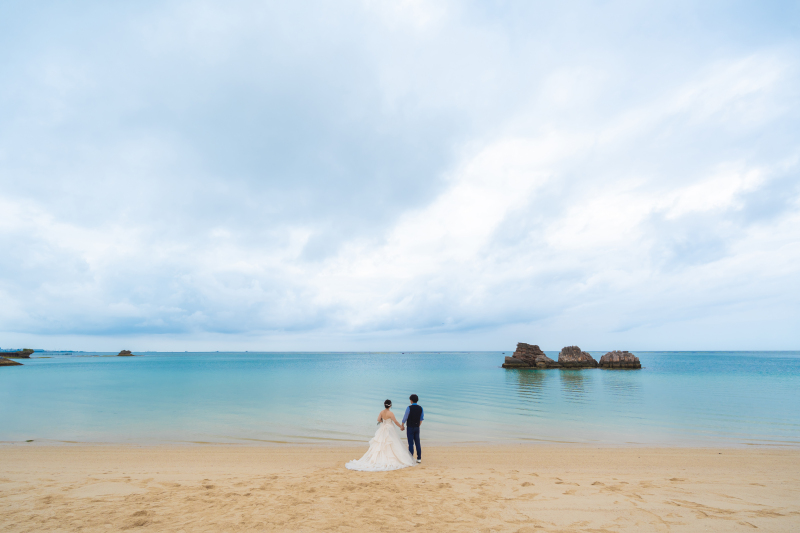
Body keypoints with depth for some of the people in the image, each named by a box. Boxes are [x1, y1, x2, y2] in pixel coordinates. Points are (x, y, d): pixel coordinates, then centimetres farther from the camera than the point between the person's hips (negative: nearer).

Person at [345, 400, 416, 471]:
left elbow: (378, 419, -10)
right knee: (391, 446, 1)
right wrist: (401, 426, 1)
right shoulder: (390, 413, -18)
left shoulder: (381, 412, -2)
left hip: (382, 430, 6)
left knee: (379, 445, 11)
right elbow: (395, 422, -14)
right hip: (390, 430, -6)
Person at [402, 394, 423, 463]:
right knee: (417, 443, 11)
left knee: (411, 443, 0)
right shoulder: (420, 408, 0)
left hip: (410, 427, -4)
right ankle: (419, 458, 14)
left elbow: (405, 418, -9)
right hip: (417, 427, 5)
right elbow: (422, 418, 12)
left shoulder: (409, 408, -15)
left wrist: (402, 426, 5)